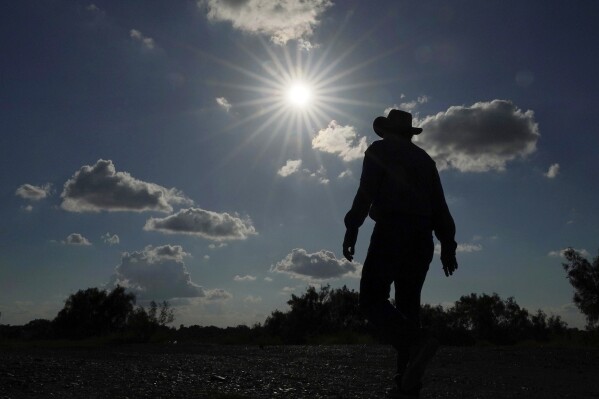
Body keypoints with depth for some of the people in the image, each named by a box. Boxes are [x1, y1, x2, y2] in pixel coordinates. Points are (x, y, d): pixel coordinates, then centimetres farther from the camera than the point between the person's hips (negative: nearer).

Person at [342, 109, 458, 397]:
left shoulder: (379, 149, 9)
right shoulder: (424, 158, 24)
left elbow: (367, 190, -8)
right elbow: (439, 204, 15)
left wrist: (352, 228, -10)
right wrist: (447, 245, 12)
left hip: (392, 230, -6)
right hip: (422, 236, 6)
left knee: (372, 299, -6)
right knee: (408, 304, 8)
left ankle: (417, 342, -30)